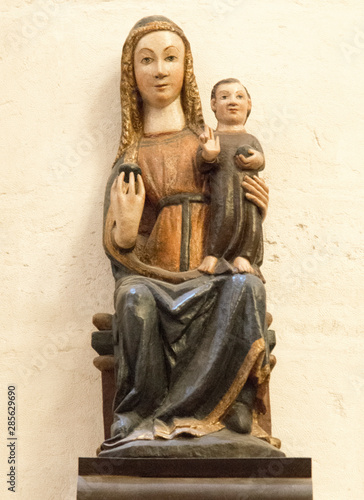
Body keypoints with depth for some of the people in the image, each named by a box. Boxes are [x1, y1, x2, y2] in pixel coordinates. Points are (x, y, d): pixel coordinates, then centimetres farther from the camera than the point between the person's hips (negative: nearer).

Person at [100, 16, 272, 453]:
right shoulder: (130, 158, 15)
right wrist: (125, 231, -15)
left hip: (209, 279, 1)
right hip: (148, 276, -1)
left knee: (247, 286, -35)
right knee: (136, 298, -37)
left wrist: (258, 207, 0)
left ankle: (168, 419, -35)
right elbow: (116, 249, 10)